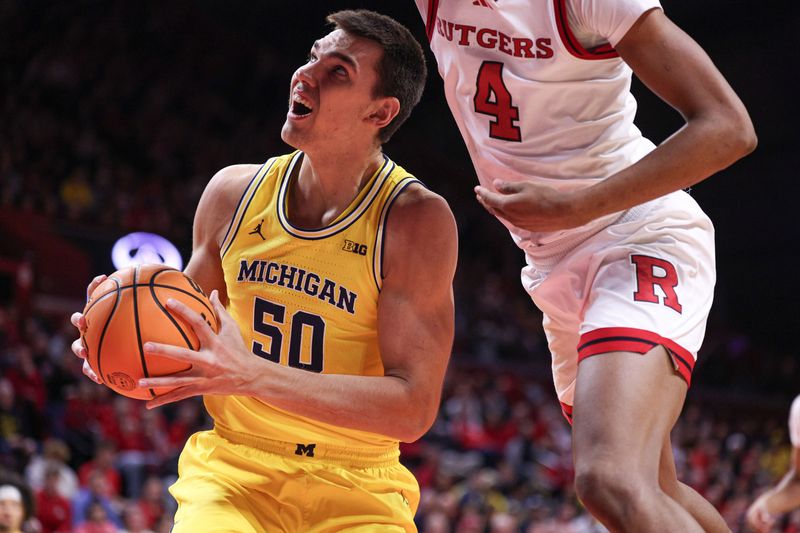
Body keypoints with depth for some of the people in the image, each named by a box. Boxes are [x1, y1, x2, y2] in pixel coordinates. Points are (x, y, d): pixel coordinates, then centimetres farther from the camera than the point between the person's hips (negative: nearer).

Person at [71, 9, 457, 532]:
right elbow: (186, 329, 17)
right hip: (232, 469, 1)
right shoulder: (234, 191, 2)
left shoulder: (416, 219, -12)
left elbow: (414, 408, -18)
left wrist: (252, 375, -27)